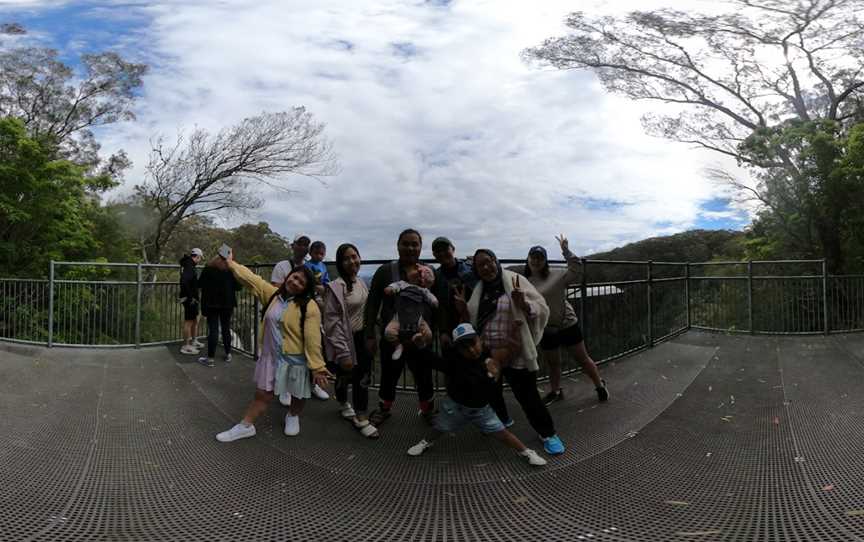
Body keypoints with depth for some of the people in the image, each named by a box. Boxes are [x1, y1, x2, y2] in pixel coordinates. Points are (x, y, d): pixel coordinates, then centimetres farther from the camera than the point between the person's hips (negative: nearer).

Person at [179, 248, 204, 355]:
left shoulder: (188, 264, 13)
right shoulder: (189, 266, -18)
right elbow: (184, 282, -31)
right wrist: (190, 297, -24)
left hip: (193, 298, 10)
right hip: (190, 299, -10)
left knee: (195, 320, 21)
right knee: (189, 321, -3)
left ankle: (193, 341, 34)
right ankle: (185, 347, 3)